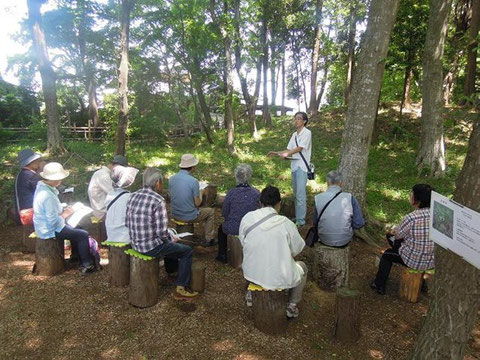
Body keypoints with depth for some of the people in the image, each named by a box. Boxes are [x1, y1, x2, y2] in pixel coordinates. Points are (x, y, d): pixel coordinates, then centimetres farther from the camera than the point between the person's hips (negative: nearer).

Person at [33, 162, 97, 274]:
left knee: (75, 230, 22)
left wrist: (63, 210, 3)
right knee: (83, 235, -5)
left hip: (44, 226, 10)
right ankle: (86, 265, 7)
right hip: (50, 230, -10)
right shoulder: (48, 196, -30)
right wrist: (64, 215, -13)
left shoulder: (42, 187, 1)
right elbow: (53, 221, -29)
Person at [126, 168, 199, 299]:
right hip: (151, 247, -8)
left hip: (135, 244, 9)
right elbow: (162, 233, -23)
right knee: (187, 251, 7)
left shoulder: (133, 196, 1)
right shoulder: (158, 201, -22)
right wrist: (172, 239, 0)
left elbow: (127, 223, 8)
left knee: (169, 241, 33)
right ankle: (181, 289, 9)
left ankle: (172, 269, 55)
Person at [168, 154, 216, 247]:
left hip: (175, 215, 6)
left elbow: (171, 198, 9)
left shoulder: (171, 179, -5)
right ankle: (209, 239, 24)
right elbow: (197, 203, -15)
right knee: (211, 211, 20)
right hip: (189, 217, -5)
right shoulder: (193, 181, -21)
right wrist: (200, 193, 7)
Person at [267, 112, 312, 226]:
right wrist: (276, 153, 4)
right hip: (294, 166, 8)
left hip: (302, 166, -8)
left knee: (300, 194, -10)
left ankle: (300, 220, -6)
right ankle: (297, 216, 23)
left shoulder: (307, 133, -6)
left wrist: (286, 154, -24)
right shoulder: (294, 134, 17)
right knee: (296, 194, 13)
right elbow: (289, 150, 15)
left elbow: (300, 148, -16)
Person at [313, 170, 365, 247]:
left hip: (324, 240, 1)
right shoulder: (349, 197, -13)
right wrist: (348, 226, 10)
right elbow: (360, 224, -11)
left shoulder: (318, 198, -11)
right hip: (344, 241, 0)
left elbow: (315, 223, 0)